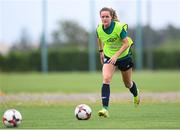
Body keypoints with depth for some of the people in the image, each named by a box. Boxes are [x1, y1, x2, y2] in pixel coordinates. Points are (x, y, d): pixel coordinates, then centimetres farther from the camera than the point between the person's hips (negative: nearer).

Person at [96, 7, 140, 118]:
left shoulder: (119, 27, -26)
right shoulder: (99, 29, -13)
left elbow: (126, 43, -25)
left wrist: (116, 55, -34)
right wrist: (101, 51, 17)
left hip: (123, 56, -2)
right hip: (109, 57, 2)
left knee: (128, 84, 15)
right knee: (106, 79, -23)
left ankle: (136, 94, 53)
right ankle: (105, 109, -29)